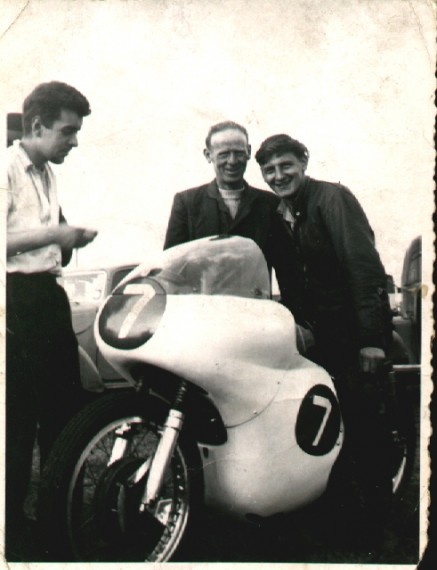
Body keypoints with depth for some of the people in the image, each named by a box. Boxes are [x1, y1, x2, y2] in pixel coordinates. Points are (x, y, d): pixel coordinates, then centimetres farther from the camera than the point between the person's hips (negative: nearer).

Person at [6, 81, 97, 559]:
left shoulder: (47, 173, 17)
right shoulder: (9, 168, -10)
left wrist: (68, 241, 8)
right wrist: (54, 235, -17)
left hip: (48, 293, 9)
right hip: (16, 299, -9)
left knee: (64, 403, 13)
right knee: (18, 415, -3)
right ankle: (14, 529, 11)